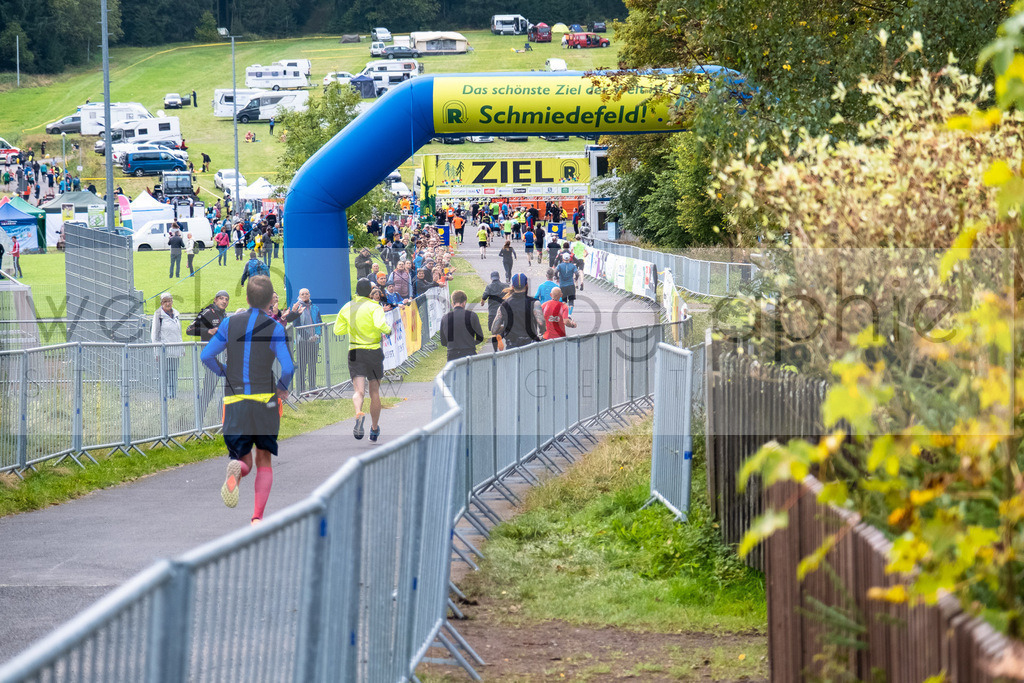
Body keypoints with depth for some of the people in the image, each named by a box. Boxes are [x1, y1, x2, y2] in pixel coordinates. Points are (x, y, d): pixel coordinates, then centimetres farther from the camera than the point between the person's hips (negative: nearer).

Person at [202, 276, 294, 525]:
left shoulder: (230, 323, 4)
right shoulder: (275, 329, -4)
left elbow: (206, 356, 4)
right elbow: (288, 367, -13)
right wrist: (282, 388, 7)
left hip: (234, 401, 2)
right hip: (265, 400, -2)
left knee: (245, 461, 12)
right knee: (264, 460, 14)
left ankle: (236, 468, -26)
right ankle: (257, 517, 1)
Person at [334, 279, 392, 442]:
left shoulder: (347, 308, 6)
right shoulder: (374, 307, -6)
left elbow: (337, 330, 11)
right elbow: (379, 324, -24)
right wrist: (388, 329, -4)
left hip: (354, 353, 1)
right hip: (374, 351, -1)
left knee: (358, 390, -8)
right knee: (374, 392, 13)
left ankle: (358, 414, -41)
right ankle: (374, 429, 21)